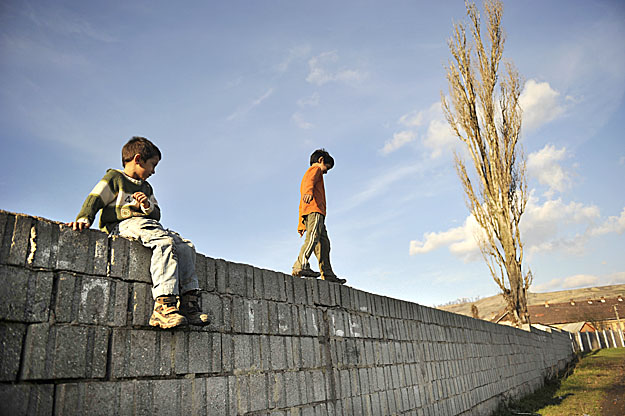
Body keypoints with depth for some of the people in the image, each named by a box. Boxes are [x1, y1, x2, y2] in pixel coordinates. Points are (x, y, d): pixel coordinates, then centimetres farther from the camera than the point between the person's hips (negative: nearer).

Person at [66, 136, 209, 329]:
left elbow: (157, 214, 24)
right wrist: (84, 219, -21)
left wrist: (148, 206, 0)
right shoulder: (114, 177, 9)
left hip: (147, 223, 8)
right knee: (165, 242, -36)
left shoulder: (146, 188, 31)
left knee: (186, 246, -12)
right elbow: (94, 200, -2)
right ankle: (164, 304, -47)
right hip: (123, 225, -8)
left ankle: (189, 303, -17)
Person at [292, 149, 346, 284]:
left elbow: (301, 205, 33)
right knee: (313, 237, -24)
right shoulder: (315, 169, 13)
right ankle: (301, 266, -37)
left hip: (307, 213, 9)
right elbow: (309, 182, -14)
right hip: (314, 209, -9)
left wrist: (301, 225, 29)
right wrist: (309, 192, -36)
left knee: (323, 242, 0)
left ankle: (327, 274, -7)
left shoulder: (306, 174, 39)